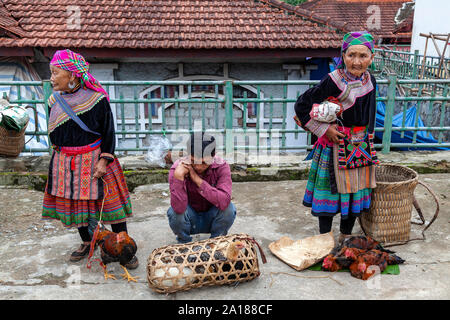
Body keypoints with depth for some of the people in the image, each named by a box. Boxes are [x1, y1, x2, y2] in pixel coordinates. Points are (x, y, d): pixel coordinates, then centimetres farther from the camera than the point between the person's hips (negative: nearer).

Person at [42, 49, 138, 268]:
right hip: (65, 163, 5)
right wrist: (59, 157, 12)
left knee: (108, 201, 0)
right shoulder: (55, 101, 3)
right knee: (74, 203, 14)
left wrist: (104, 160, -15)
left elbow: (109, 133, -8)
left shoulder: (96, 99, -12)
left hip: (93, 160, -5)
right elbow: (53, 134, 14)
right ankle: (86, 242, 37)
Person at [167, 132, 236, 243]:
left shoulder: (221, 166, -20)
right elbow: (179, 208, -34)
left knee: (229, 209, -27)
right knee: (174, 212, -30)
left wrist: (197, 179, -37)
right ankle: (184, 243, 1)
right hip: (189, 221, 0)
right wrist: (178, 176, -43)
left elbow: (224, 201, -36)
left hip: (211, 219, 1)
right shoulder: (177, 168, -23)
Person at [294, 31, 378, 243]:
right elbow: (301, 106, -17)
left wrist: (367, 138, 17)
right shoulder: (333, 81, -18)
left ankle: (345, 237, 34)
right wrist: (323, 130, -15)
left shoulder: (369, 81, 3)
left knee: (356, 190, 14)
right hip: (335, 144, -6)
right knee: (330, 190, 3)